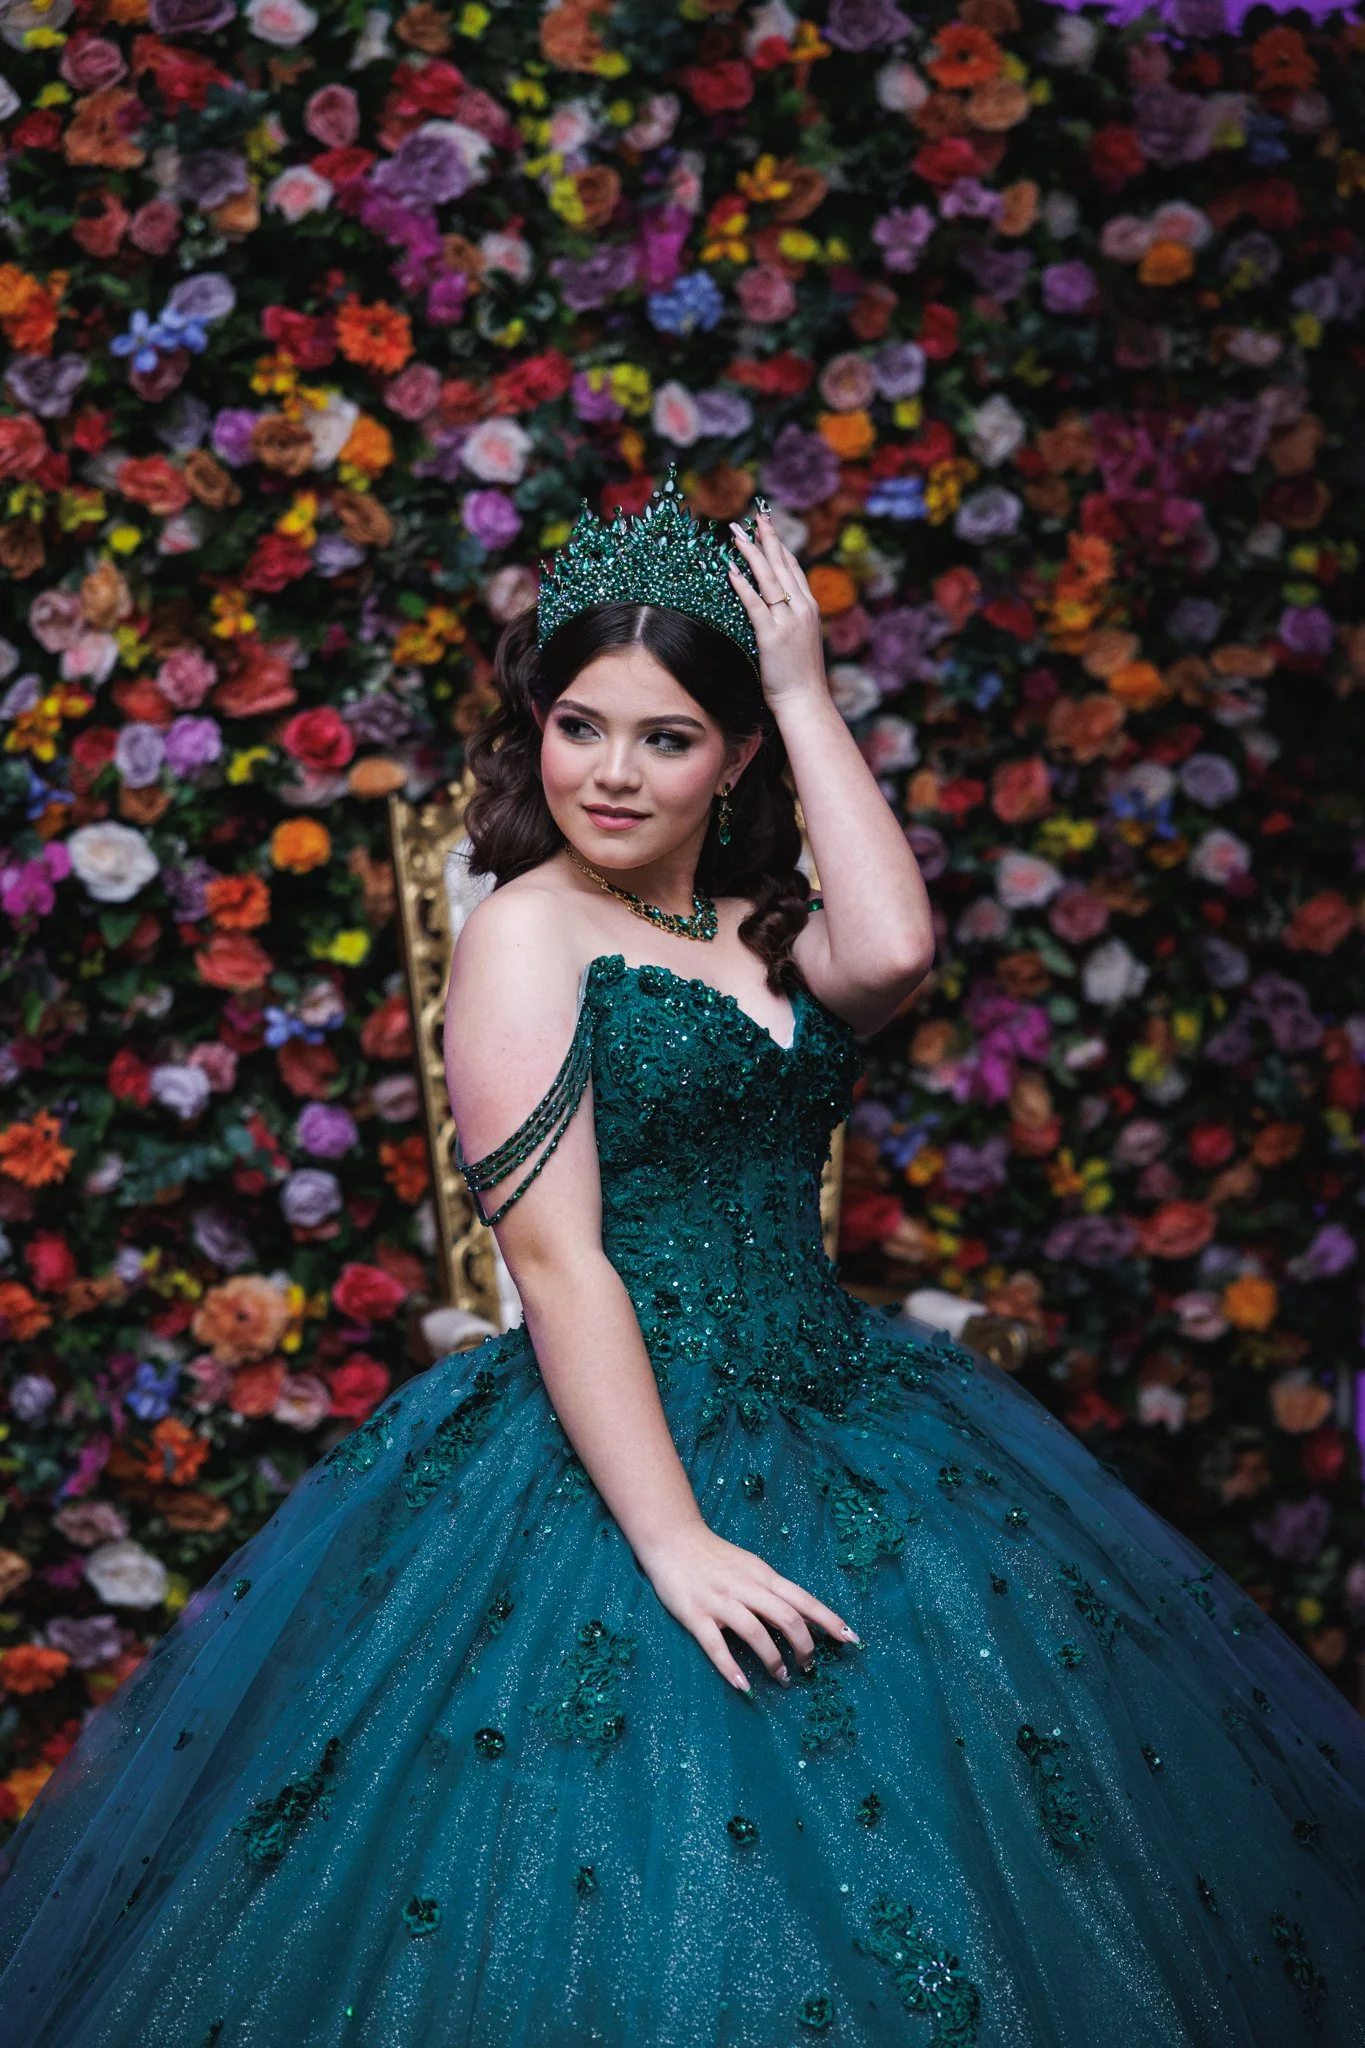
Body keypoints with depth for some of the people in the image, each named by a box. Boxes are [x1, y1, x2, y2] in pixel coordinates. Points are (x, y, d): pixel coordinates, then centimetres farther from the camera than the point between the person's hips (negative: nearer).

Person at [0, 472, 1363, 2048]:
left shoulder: (761, 927, 10)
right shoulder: (530, 929, -8)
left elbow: (891, 954, -15)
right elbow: (556, 1257, -16)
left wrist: (806, 692, -6)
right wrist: (674, 1541, -23)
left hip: (832, 1421, 7)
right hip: (627, 1435, -7)